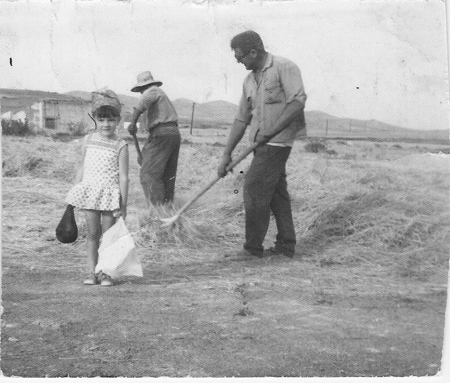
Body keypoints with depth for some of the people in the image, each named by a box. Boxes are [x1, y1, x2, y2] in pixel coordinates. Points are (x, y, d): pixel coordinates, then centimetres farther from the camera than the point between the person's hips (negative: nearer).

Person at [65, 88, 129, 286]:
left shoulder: (120, 146, -6)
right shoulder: (88, 140, 6)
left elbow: (123, 176, -7)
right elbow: (82, 168, 13)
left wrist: (123, 205, -9)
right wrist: (74, 192, 11)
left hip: (110, 195, -3)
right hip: (90, 193, 3)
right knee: (92, 234, 7)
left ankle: (106, 273, 10)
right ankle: (92, 272, 13)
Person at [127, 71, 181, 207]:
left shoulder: (152, 91, 1)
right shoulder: (162, 94, 29)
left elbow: (142, 103, -22)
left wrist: (133, 123, -28)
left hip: (161, 134, -10)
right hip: (174, 133, 10)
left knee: (149, 173, -11)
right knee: (168, 174, 13)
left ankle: (156, 207, -18)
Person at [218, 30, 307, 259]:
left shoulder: (284, 68, -8)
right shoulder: (249, 81, 15)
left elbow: (298, 102, -18)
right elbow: (241, 120, 15)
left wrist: (270, 131, -21)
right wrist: (226, 154, 12)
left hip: (276, 143, -8)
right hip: (263, 145, 8)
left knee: (254, 190, -9)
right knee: (276, 194, 10)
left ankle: (253, 248, 0)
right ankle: (286, 246, 18)